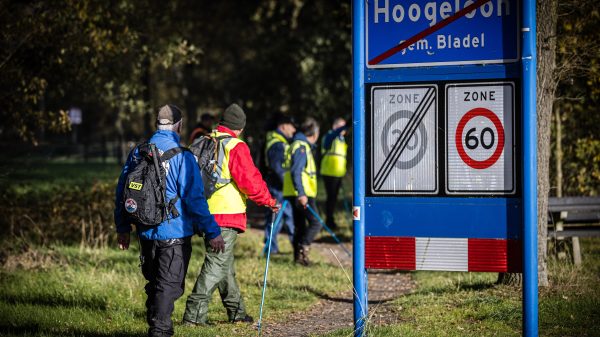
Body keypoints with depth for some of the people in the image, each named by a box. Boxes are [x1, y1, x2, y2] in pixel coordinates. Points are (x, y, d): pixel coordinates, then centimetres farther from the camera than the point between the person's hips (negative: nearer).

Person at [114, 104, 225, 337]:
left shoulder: (137, 153, 5)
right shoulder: (181, 156, -13)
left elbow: (122, 191, 12)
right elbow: (194, 197, -15)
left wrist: (123, 228, 22)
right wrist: (212, 232, -10)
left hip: (146, 232, 6)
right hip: (175, 232, -6)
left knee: (154, 283, 18)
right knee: (169, 285, -1)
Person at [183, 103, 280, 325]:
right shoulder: (235, 147, -11)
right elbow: (250, 181, -14)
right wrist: (270, 202, -1)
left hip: (206, 213, 8)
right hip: (227, 214, -8)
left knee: (225, 263, 18)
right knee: (217, 263, -6)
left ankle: (236, 311, 28)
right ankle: (195, 313, -12)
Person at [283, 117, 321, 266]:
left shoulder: (300, 145, 19)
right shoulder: (302, 147, -13)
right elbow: (296, 172, -23)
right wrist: (301, 194, -29)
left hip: (299, 194, 10)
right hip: (303, 194, -10)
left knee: (300, 226, 11)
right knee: (315, 223, -10)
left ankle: (298, 256, 12)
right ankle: (302, 250, -18)